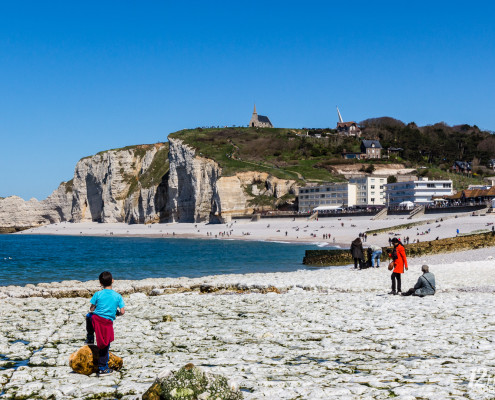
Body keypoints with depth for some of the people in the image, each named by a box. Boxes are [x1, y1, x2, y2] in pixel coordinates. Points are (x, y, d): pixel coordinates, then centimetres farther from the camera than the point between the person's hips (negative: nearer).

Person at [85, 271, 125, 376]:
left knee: (89, 316, 36)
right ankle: (102, 369, 9)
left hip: (96, 319, 1)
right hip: (108, 323, -1)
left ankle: (90, 339, 41)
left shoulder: (98, 294, -2)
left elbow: (91, 309, 2)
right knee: (104, 346, 7)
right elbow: (122, 312, -5)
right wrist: (116, 313, 17)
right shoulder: (118, 296, 0)